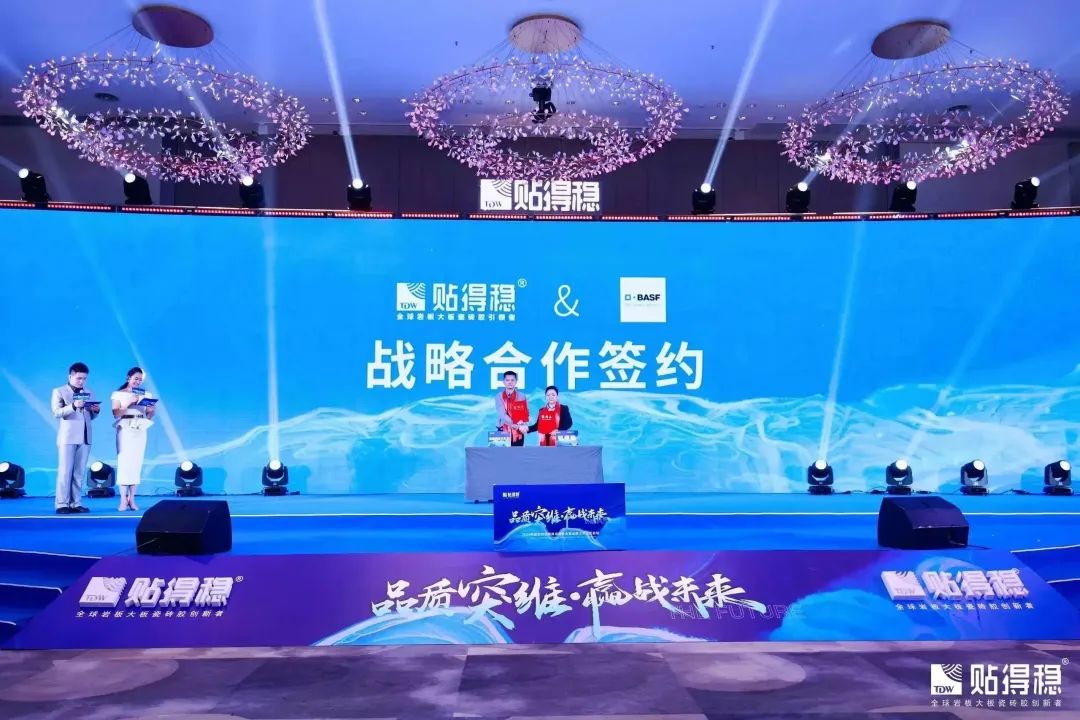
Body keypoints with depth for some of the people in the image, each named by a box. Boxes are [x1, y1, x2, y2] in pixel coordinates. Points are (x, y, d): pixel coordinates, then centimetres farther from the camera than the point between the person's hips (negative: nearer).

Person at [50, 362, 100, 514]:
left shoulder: (89, 393, 17)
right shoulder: (59, 391, 5)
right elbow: (56, 413, -8)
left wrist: (96, 411, -5)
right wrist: (73, 406, -23)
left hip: (85, 437, 4)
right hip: (68, 436, -4)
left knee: (79, 472, 4)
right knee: (65, 471, -6)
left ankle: (76, 503, 7)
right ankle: (62, 504, -3)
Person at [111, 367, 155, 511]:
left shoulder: (144, 394, 13)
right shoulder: (119, 394, 5)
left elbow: (149, 417, 12)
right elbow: (116, 414, -5)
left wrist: (151, 410, -9)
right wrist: (129, 402, -15)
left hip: (140, 431, 3)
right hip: (125, 430, -3)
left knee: (137, 463, -1)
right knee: (124, 462, -8)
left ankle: (131, 499, 2)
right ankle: (123, 500, -7)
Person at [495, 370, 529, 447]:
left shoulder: (522, 396, 6)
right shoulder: (499, 397, 0)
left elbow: (526, 414, 0)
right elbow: (502, 414, -13)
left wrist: (523, 425, -21)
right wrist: (516, 426, -25)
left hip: (518, 433, 1)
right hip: (504, 432, -1)